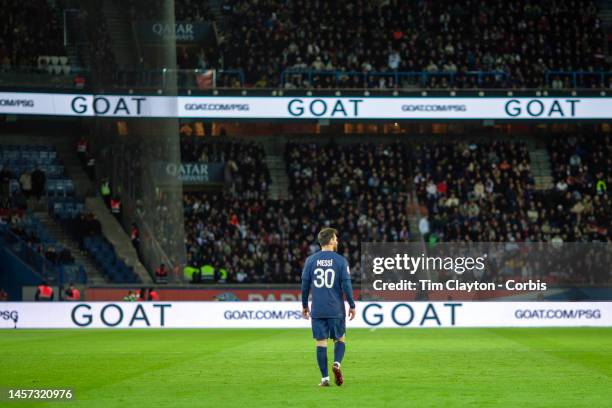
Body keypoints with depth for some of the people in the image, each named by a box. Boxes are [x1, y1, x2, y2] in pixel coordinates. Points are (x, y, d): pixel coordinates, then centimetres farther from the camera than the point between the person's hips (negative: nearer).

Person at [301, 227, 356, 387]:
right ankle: (337, 363, -10)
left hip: (317, 310, 1)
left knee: (321, 342, 4)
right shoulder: (340, 261, -3)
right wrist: (352, 305, 4)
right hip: (336, 309, -1)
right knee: (340, 339, 15)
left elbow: (305, 284, 5)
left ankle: (325, 378, 0)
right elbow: (346, 284, -6)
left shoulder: (311, 260, 3)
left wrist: (304, 306, 16)